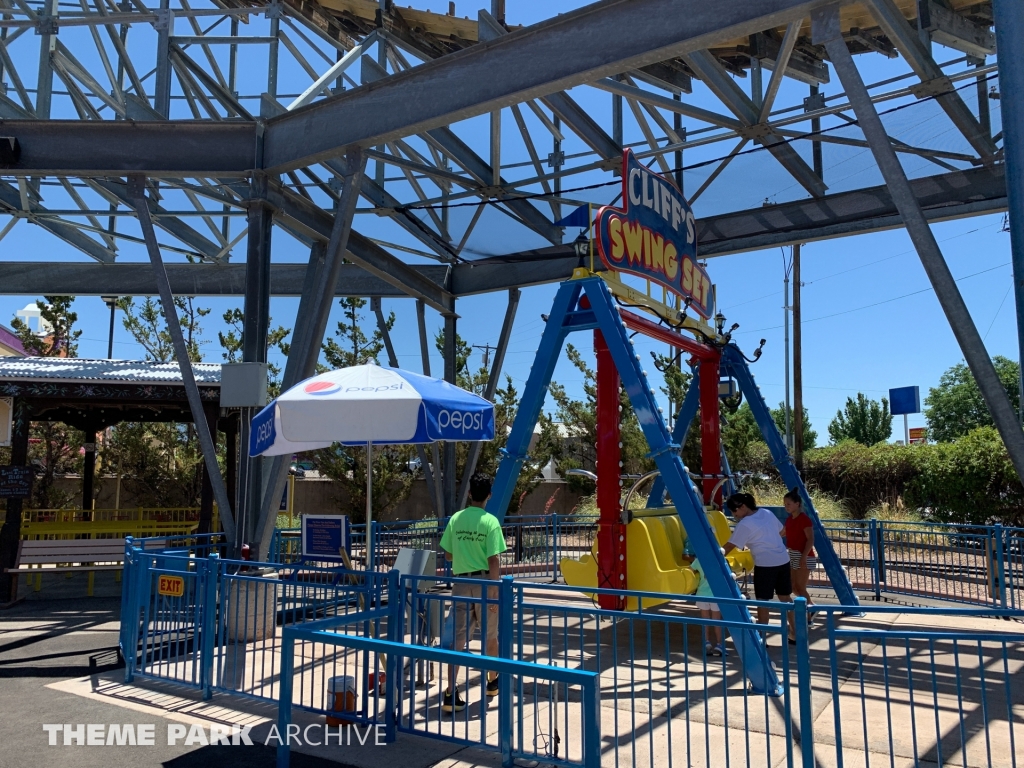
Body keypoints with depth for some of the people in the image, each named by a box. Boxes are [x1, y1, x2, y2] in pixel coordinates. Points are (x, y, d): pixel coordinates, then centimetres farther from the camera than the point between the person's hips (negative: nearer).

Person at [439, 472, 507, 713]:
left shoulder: (455, 519, 1)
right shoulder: (490, 521, -10)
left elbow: (448, 555, 8)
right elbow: (493, 560, -14)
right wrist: (495, 591, -9)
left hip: (461, 582, 3)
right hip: (484, 582, -3)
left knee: (459, 638, 3)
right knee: (490, 634, 17)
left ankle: (451, 693, -3)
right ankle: (493, 680, 35)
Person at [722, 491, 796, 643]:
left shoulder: (744, 524, -14)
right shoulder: (767, 513, 7)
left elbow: (729, 547, -12)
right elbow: (781, 532, 19)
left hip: (765, 564, -8)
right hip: (783, 560, 8)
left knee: (763, 601, 2)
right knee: (785, 597, 17)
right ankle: (794, 633, 24)